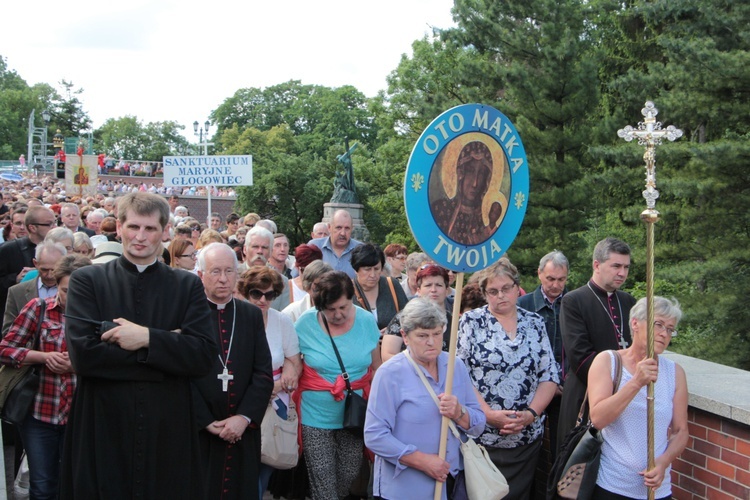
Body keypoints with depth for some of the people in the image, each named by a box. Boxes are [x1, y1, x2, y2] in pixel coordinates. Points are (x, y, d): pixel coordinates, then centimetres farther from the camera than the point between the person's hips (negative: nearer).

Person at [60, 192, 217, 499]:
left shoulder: (188, 286, 6)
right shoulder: (86, 281, 2)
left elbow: (205, 356, -5)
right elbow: (82, 353, -12)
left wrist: (148, 338, -17)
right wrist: (166, 345, -12)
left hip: (170, 430, 1)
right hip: (103, 427, -1)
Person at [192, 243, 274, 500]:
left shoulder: (252, 315, 8)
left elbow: (263, 374, 3)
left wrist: (244, 418, -8)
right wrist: (206, 421, -11)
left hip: (243, 432, 3)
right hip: (198, 431, -3)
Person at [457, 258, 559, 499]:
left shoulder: (535, 323, 8)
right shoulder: (471, 321, 0)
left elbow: (549, 376, 5)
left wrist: (531, 413, -10)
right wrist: (488, 414, -17)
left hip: (527, 438, 3)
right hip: (480, 436, -3)